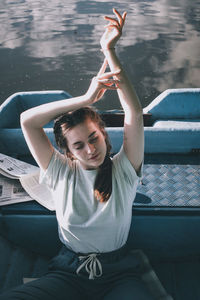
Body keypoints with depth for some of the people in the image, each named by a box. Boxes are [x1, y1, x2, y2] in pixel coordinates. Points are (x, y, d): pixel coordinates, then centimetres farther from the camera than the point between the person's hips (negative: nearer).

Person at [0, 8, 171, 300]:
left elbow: (134, 113, -15)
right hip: (68, 274, 1)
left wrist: (109, 51, -17)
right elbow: (27, 120, -11)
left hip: (119, 275, 0)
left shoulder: (124, 170, -3)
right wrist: (86, 98, -18)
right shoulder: (61, 173, -2)